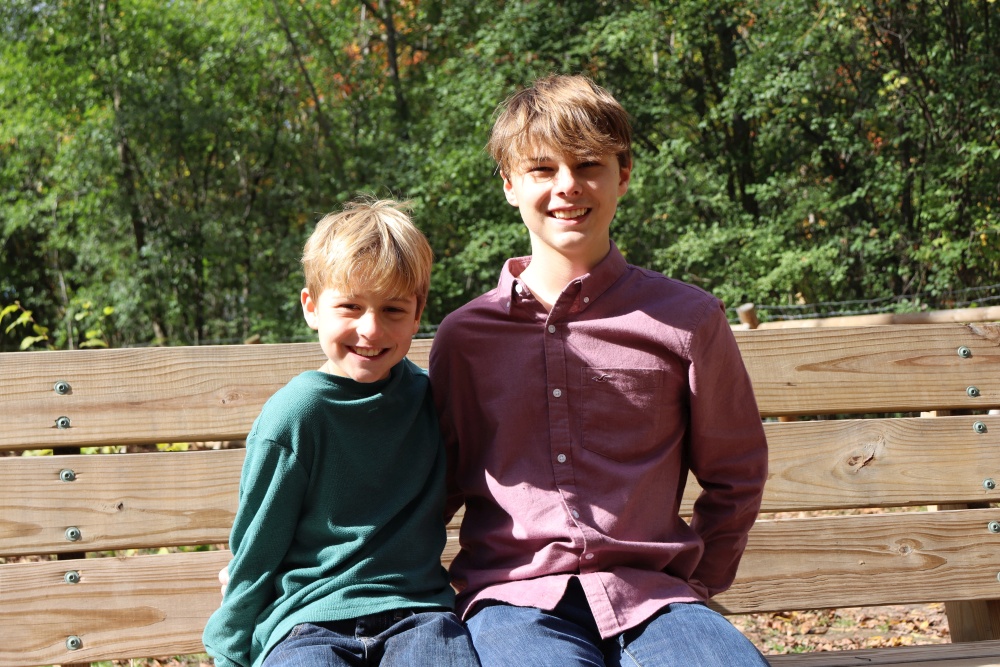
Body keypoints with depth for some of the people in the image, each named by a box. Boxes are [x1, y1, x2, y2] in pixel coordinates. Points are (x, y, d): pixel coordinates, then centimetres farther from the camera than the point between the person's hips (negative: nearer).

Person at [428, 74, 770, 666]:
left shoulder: (687, 320, 7)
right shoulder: (465, 335, 9)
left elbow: (736, 474, 16)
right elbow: (439, 484, 18)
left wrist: (695, 585, 10)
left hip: (649, 593, 1)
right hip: (514, 598, 0)